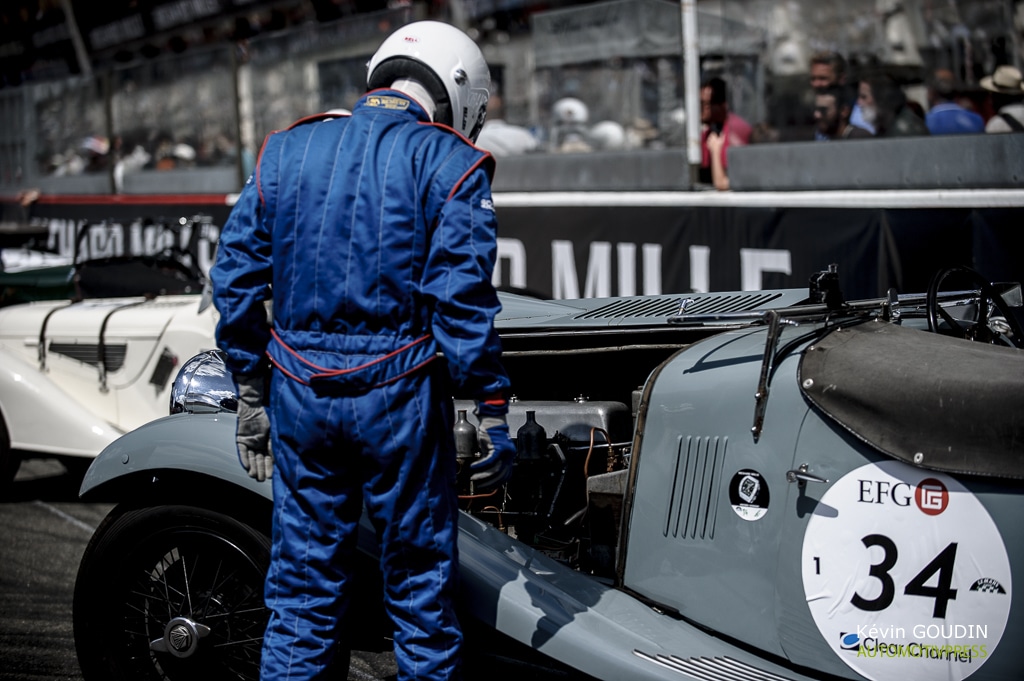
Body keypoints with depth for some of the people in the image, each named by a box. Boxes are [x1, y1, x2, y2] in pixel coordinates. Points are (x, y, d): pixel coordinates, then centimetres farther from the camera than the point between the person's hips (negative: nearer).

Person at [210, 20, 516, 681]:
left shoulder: (285, 150, 9)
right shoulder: (448, 163, -4)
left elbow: (236, 279, 8)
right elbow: (462, 299, -12)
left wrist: (253, 396, 14)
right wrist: (492, 413, -7)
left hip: (298, 397, 4)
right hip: (398, 400, -4)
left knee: (303, 587, 14)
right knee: (420, 588, 9)